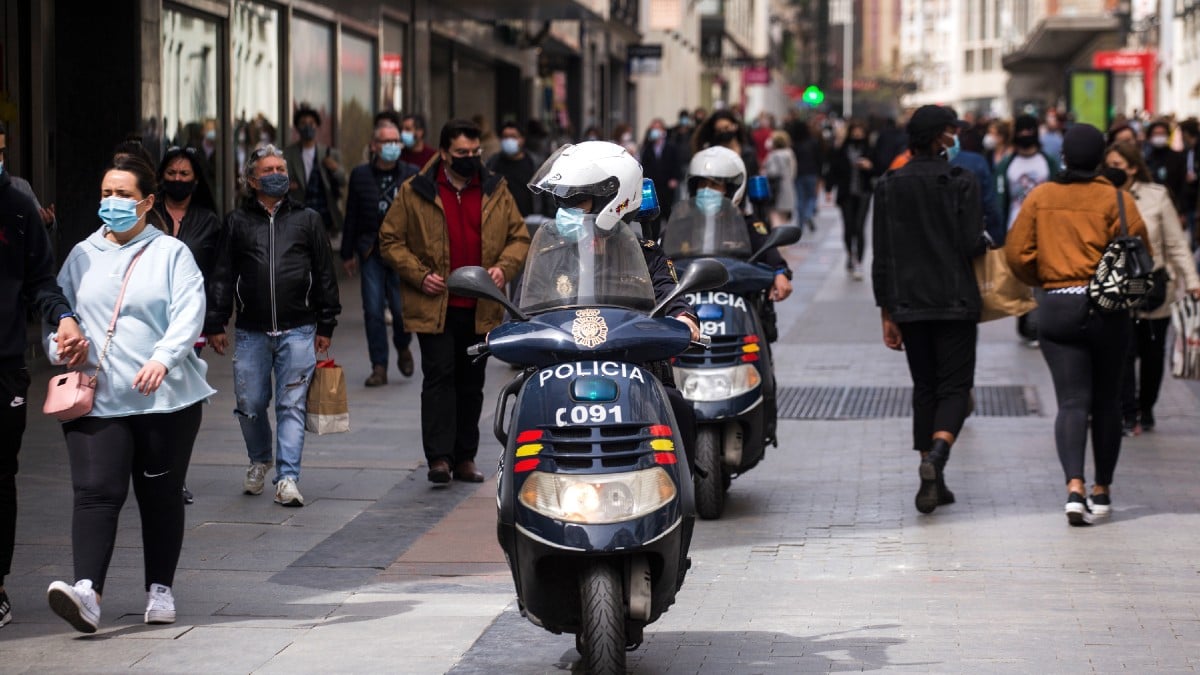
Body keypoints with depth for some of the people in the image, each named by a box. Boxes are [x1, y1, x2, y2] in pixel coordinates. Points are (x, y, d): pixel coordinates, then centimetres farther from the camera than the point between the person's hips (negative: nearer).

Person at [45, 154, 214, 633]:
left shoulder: (172, 254, 3)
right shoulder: (83, 255, 14)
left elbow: (188, 315, -8)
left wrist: (162, 359, -25)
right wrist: (60, 345, -8)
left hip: (165, 397, -1)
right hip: (96, 399, 2)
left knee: (161, 494, 7)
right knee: (96, 491, -12)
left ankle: (160, 591, 19)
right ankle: (87, 592, -24)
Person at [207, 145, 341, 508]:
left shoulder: (307, 219, 10)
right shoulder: (236, 222, 8)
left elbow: (324, 274, 11)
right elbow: (223, 276, 8)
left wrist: (326, 325, 8)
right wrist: (216, 324, 3)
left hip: (298, 331, 0)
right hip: (251, 332, 1)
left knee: (292, 406, -4)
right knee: (249, 405, 5)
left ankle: (287, 478, -3)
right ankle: (259, 461, 30)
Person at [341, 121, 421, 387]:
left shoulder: (412, 175, 6)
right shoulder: (360, 175, 7)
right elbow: (352, 217, 9)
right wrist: (348, 253, 8)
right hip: (371, 253, 1)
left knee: (402, 309, -5)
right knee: (373, 311, -2)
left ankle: (403, 348, 26)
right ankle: (379, 367, 5)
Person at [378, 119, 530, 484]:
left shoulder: (496, 191, 8)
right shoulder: (415, 192, 0)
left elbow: (519, 236, 13)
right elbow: (390, 240, 3)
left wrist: (504, 266, -7)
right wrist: (419, 275, -9)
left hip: (480, 308, 3)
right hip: (434, 306, -3)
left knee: (472, 382, 9)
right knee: (439, 376, -10)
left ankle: (465, 457, 17)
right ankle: (439, 457, -11)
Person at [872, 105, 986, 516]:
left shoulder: (889, 186, 3)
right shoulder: (962, 183, -7)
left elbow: (881, 255, 2)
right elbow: (973, 245, -12)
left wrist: (886, 313, 7)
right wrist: (986, 242, 12)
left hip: (909, 302, 3)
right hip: (956, 301, -3)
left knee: (924, 388, 14)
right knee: (955, 386, 1)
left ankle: (933, 481, 12)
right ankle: (936, 455, -26)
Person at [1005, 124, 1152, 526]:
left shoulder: (1040, 197, 1)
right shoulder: (1116, 200, -6)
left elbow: (1016, 252, 0)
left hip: (1056, 309, 1)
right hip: (1107, 311, -1)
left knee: (1072, 402, -1)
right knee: (1106, 401, 14)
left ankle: (1075, 486, -21)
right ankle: (1102, 492, 22)